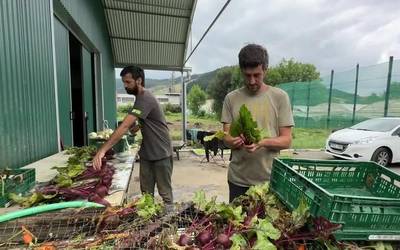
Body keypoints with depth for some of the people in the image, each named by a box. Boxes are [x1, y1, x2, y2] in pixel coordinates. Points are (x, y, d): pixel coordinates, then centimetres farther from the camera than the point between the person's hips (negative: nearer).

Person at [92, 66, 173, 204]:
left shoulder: (145, 98, -22)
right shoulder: (141, 98, 9)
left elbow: (125, 126, -30)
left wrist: (103, 150, -31)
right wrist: (136, 128, 1)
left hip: (161, 154, -8)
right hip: (146, 154, 9)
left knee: (165, 193, 6)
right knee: (146, 193, 15)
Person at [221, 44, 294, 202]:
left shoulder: (280, 97, -3)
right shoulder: (231, 98, 0)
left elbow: (286, 140, -4)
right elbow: (226, 137, 0)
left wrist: (262, 142, -23)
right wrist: (235, 141, -22)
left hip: (270, 179, -1)